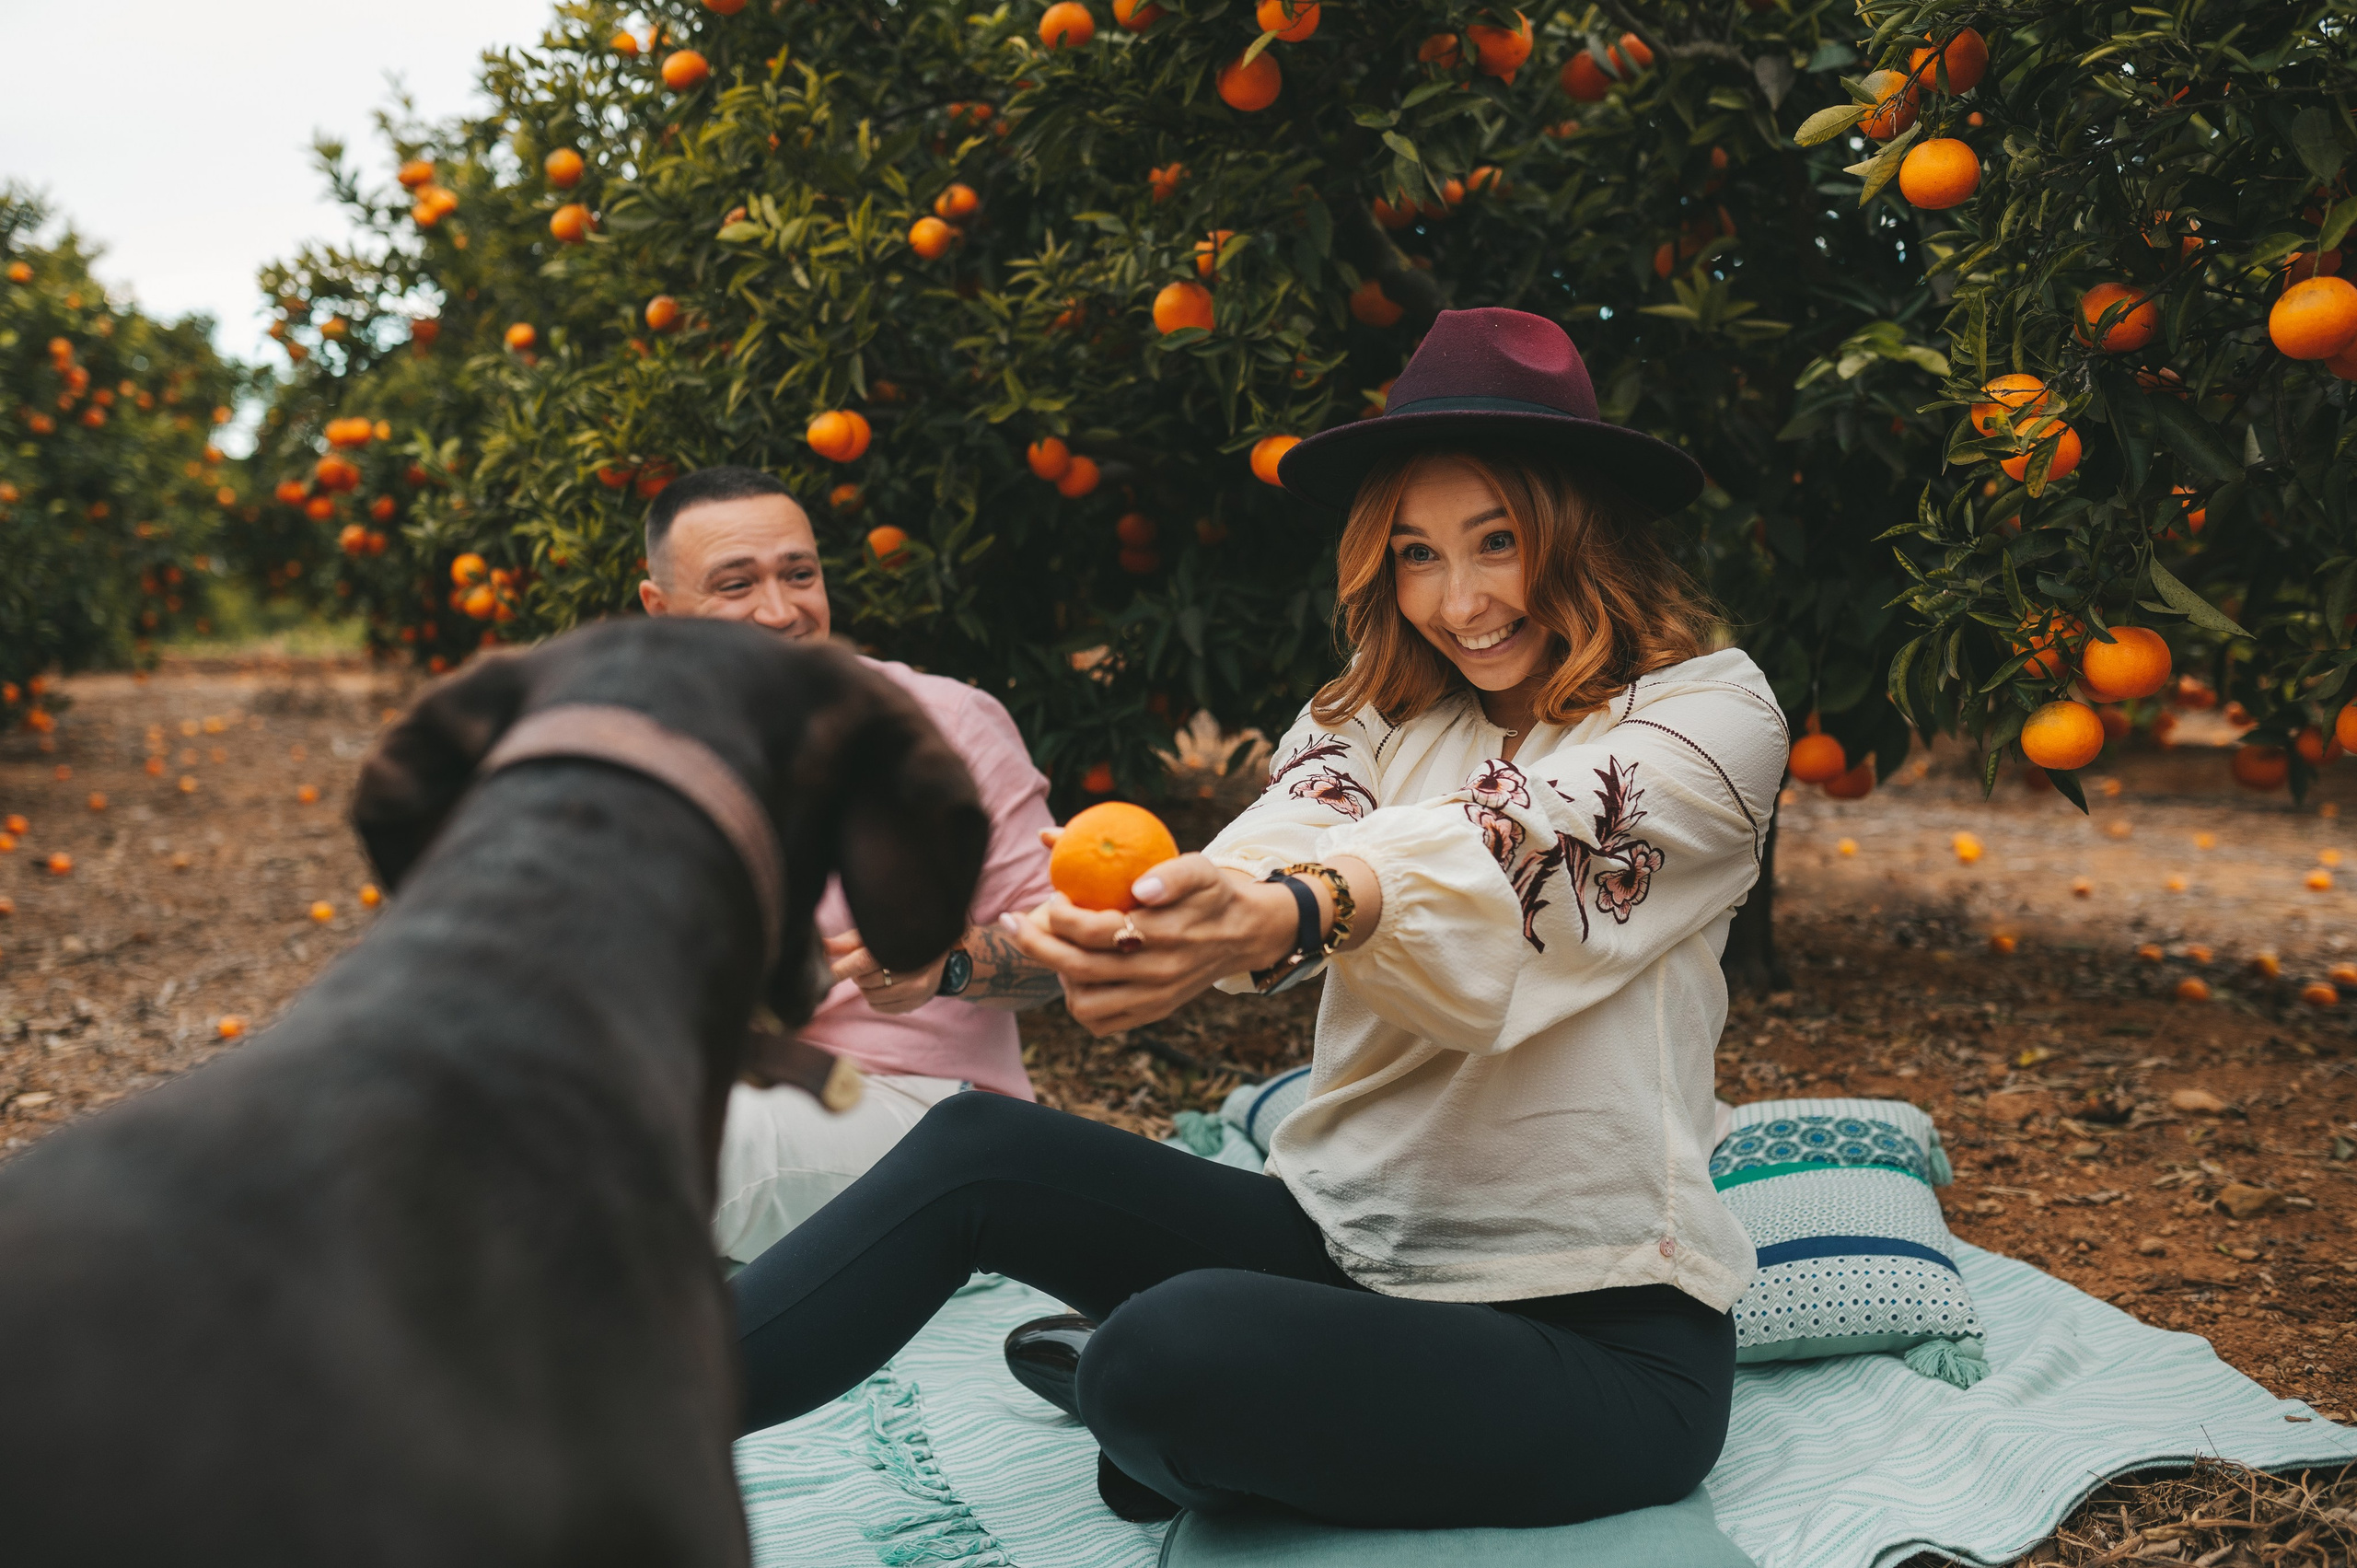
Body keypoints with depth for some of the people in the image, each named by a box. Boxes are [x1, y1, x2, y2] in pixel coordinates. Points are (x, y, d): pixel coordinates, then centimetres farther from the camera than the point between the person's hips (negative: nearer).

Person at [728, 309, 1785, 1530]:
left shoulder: (1710, 711, -5)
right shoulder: (1373, 715, 8)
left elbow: (1504, 848, -26)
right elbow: (1280, 840, -14)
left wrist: (1287, 916, -47)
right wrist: (1112, 931, -38)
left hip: (1600, 1329, -5)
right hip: (1347, 1242, 5)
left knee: (1168, 1350, -30)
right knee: (976, 1151, -12)